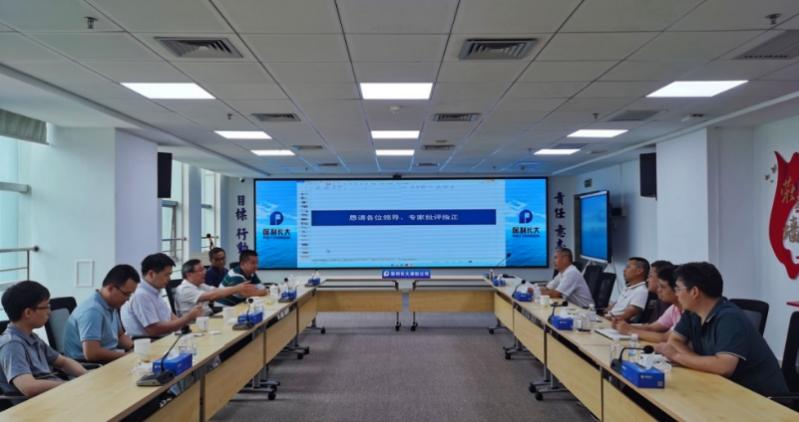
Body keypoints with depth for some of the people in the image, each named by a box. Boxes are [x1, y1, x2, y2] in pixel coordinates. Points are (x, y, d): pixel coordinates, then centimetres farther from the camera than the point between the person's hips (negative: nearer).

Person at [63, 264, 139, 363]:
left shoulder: (111, 306, 4)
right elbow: (91, 353, -30)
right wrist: (125, 354, -18)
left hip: (107, 360, 9)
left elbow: (120, 335, 18)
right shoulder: (92, 310, -22)